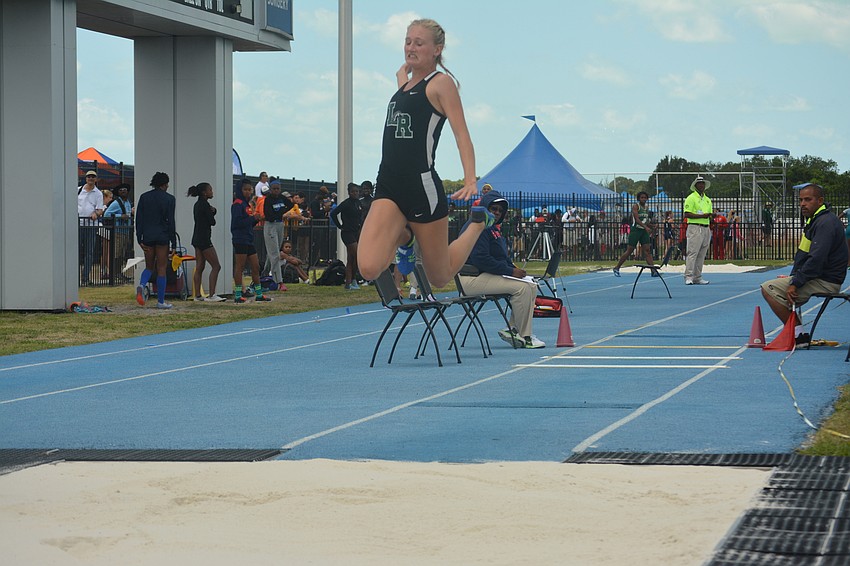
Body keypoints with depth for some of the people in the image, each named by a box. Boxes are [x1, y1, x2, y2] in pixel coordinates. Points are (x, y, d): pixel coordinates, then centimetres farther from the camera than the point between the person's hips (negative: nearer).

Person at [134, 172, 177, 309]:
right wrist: (174, 244, -3)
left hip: (147, 237, 3)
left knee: (149, 267, 16)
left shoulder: (144, 197, 4)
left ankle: (141, 284, -16)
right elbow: (171, 221, -7)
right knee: (161, 269, 3)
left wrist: (140, 239, 6)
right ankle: (161, 301, 5)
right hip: (162, 236, -3)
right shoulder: (169, 199, -6)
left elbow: (139, 219, 3)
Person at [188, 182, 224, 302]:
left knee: (199, 267, 9)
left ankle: (197, 295, 8)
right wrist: (212, 212, 7)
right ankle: (211, 295, -12)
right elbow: (212, 222, -11)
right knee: (216, 266, -7)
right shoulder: (204, 205, -15)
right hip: (204, 239, -10)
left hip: (197, 238, 10)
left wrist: (212, 211, -1)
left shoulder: (197, 204, 15)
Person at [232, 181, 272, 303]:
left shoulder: (247, 204, 19)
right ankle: (237, 296, -3)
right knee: (240, 266, -6)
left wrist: (256, 219, 3)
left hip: (249, 240, 9)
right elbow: (237, 222, -19)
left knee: (256, 266, 11)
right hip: (240, 240, -9)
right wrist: (253, 218, -17)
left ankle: (259, 294, 17)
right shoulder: (238, 204, -9)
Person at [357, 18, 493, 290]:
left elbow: (461, 134, -12)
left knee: (440, 277, 10)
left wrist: (470, 181, -25)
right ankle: (403, 235, 16)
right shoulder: (403, 80, 16)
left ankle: (478, 222, 35)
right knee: (369, 269, -17)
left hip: (422, 185, -6)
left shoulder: (441, 82, -3)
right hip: (388, 185, 6)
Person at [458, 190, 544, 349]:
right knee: (522, 287, -23)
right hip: (472, 278, -11)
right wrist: (510, 271, -21)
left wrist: (515, 270, 4)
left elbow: (503, 257, 26)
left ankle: (513, 329, 2)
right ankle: (525, 337, -17)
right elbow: (480, 259, -24)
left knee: (531, 287, 4)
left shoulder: (491, 228, 21)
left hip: (488, 275, 11)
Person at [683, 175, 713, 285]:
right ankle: (688, 277, -14)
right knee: (692, 253, -12)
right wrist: (702, 216, -18)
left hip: (706, 229, 7)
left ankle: (697, 277, 9)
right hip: (695, 228, -7)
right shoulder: (691, 198, -3)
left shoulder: (707, 200, 20)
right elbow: (687, 214, -12)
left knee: (701, 255, 7)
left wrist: (712, 215, 1)